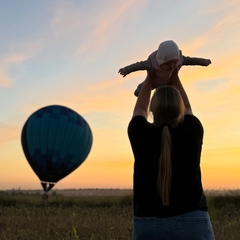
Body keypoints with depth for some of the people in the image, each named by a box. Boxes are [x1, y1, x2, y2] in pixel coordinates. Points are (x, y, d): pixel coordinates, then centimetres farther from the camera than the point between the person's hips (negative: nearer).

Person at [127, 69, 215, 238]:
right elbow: (186, 110, 20)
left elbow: (139, 111, 19)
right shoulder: (192, 131, -3)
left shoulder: (140, 134, -4)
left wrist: (149, 79, 30)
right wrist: (175, 77, 30)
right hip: (191, 222, 0)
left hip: (148, 225, 1)